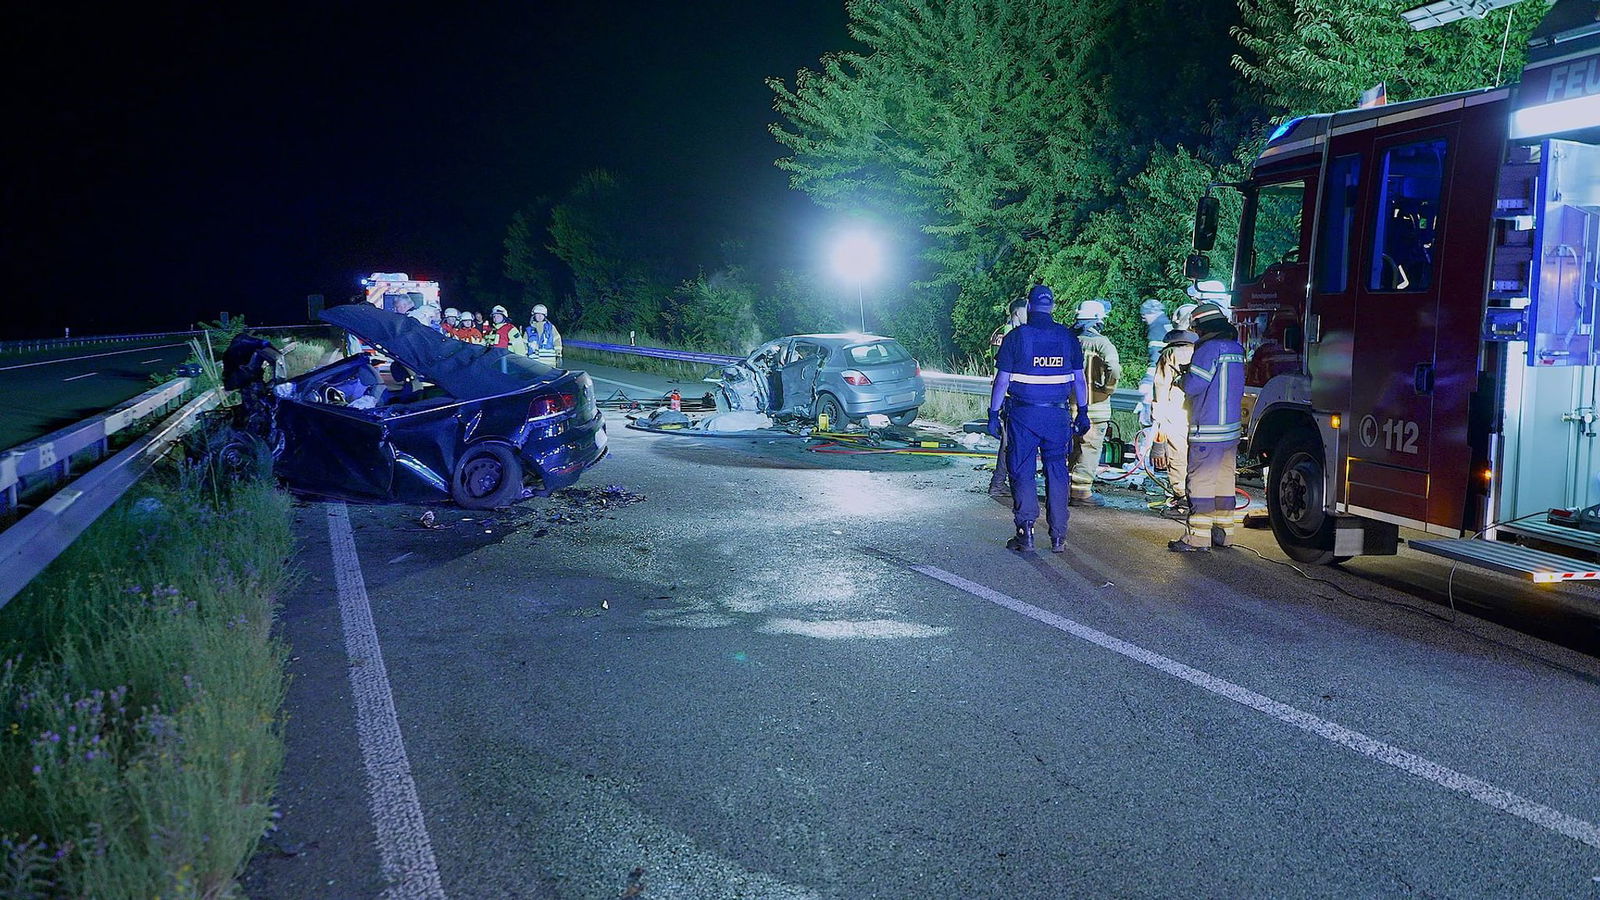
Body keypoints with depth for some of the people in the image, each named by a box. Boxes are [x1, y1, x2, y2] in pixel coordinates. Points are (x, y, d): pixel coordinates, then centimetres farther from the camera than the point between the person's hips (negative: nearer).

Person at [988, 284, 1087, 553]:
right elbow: (1079, 379, 7)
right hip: (1057, 415, 3)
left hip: (1023, 414, -2)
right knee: (1057, 472, 8)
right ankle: (1058, 536, 10)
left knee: (1022, 472, 4)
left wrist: (993, 414, 0)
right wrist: (1082, 412, 15)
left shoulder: (1016, 336, -4)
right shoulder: (1067, 337, 4)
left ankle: (1025, 533, 1)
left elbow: (1002, 379, -5)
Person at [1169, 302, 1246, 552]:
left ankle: (1199, 536, -5)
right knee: (1225, 480, 13)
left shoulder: (1209, 349, -14)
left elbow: (1192, 386, -15)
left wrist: (1185, 376, 8)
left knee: (1201, 480, -5)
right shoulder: (1236, 349, 13)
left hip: (1207, 429, -8)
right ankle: (1224, 533, 19)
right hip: (1232, 427, 9)